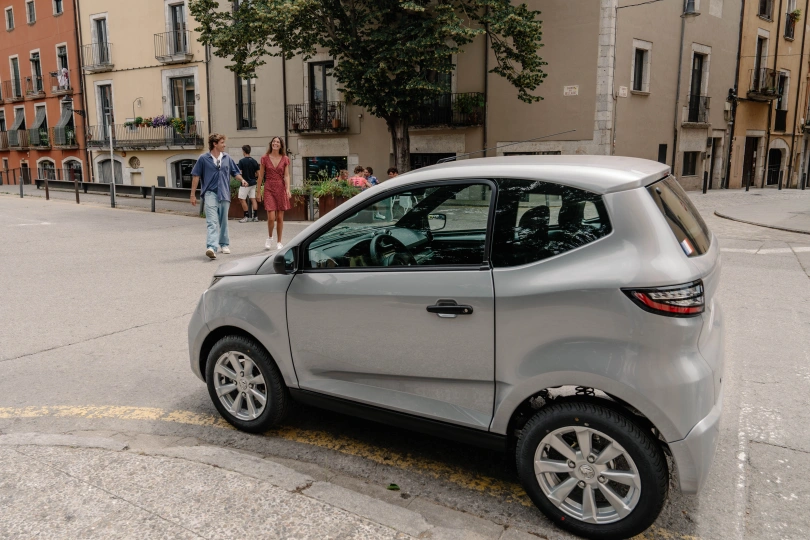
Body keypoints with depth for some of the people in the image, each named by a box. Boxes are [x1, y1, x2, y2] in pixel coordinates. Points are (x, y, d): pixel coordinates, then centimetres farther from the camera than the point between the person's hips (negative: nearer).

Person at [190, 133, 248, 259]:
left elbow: (235, 172, 16)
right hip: (210, 193, -4)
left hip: (224, 194, 4)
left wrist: (242, 179, -6)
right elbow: (196, 176, 2)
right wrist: (193, 194, 0)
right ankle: (211, 247, -26)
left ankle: (224, 244, 30)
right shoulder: (204, 158, -1)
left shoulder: (227, 158, 9)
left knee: (223, 221, 15)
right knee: (212, 222, -16)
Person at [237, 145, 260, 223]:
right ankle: (255, 216, 8)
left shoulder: (242, 161, -12)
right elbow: (258, 173, 6)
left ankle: (247, 216, 0)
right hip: (253, 183, 6)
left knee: (242, 199, 2)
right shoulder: (254, 161, 3)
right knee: (253, 199, 9)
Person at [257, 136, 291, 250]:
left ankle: (279, 242, 16)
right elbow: (260, 176, 6)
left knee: (280, 218, 4)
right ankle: (269, 238, 16)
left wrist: (288, 189, -15)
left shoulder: (285, 159, 4)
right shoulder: (265, 158, 2)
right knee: (271, 217, -10)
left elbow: (286, 175, 0)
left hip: (281, 189, 1)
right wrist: (259, 191, 5)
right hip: (269, 189, -1)